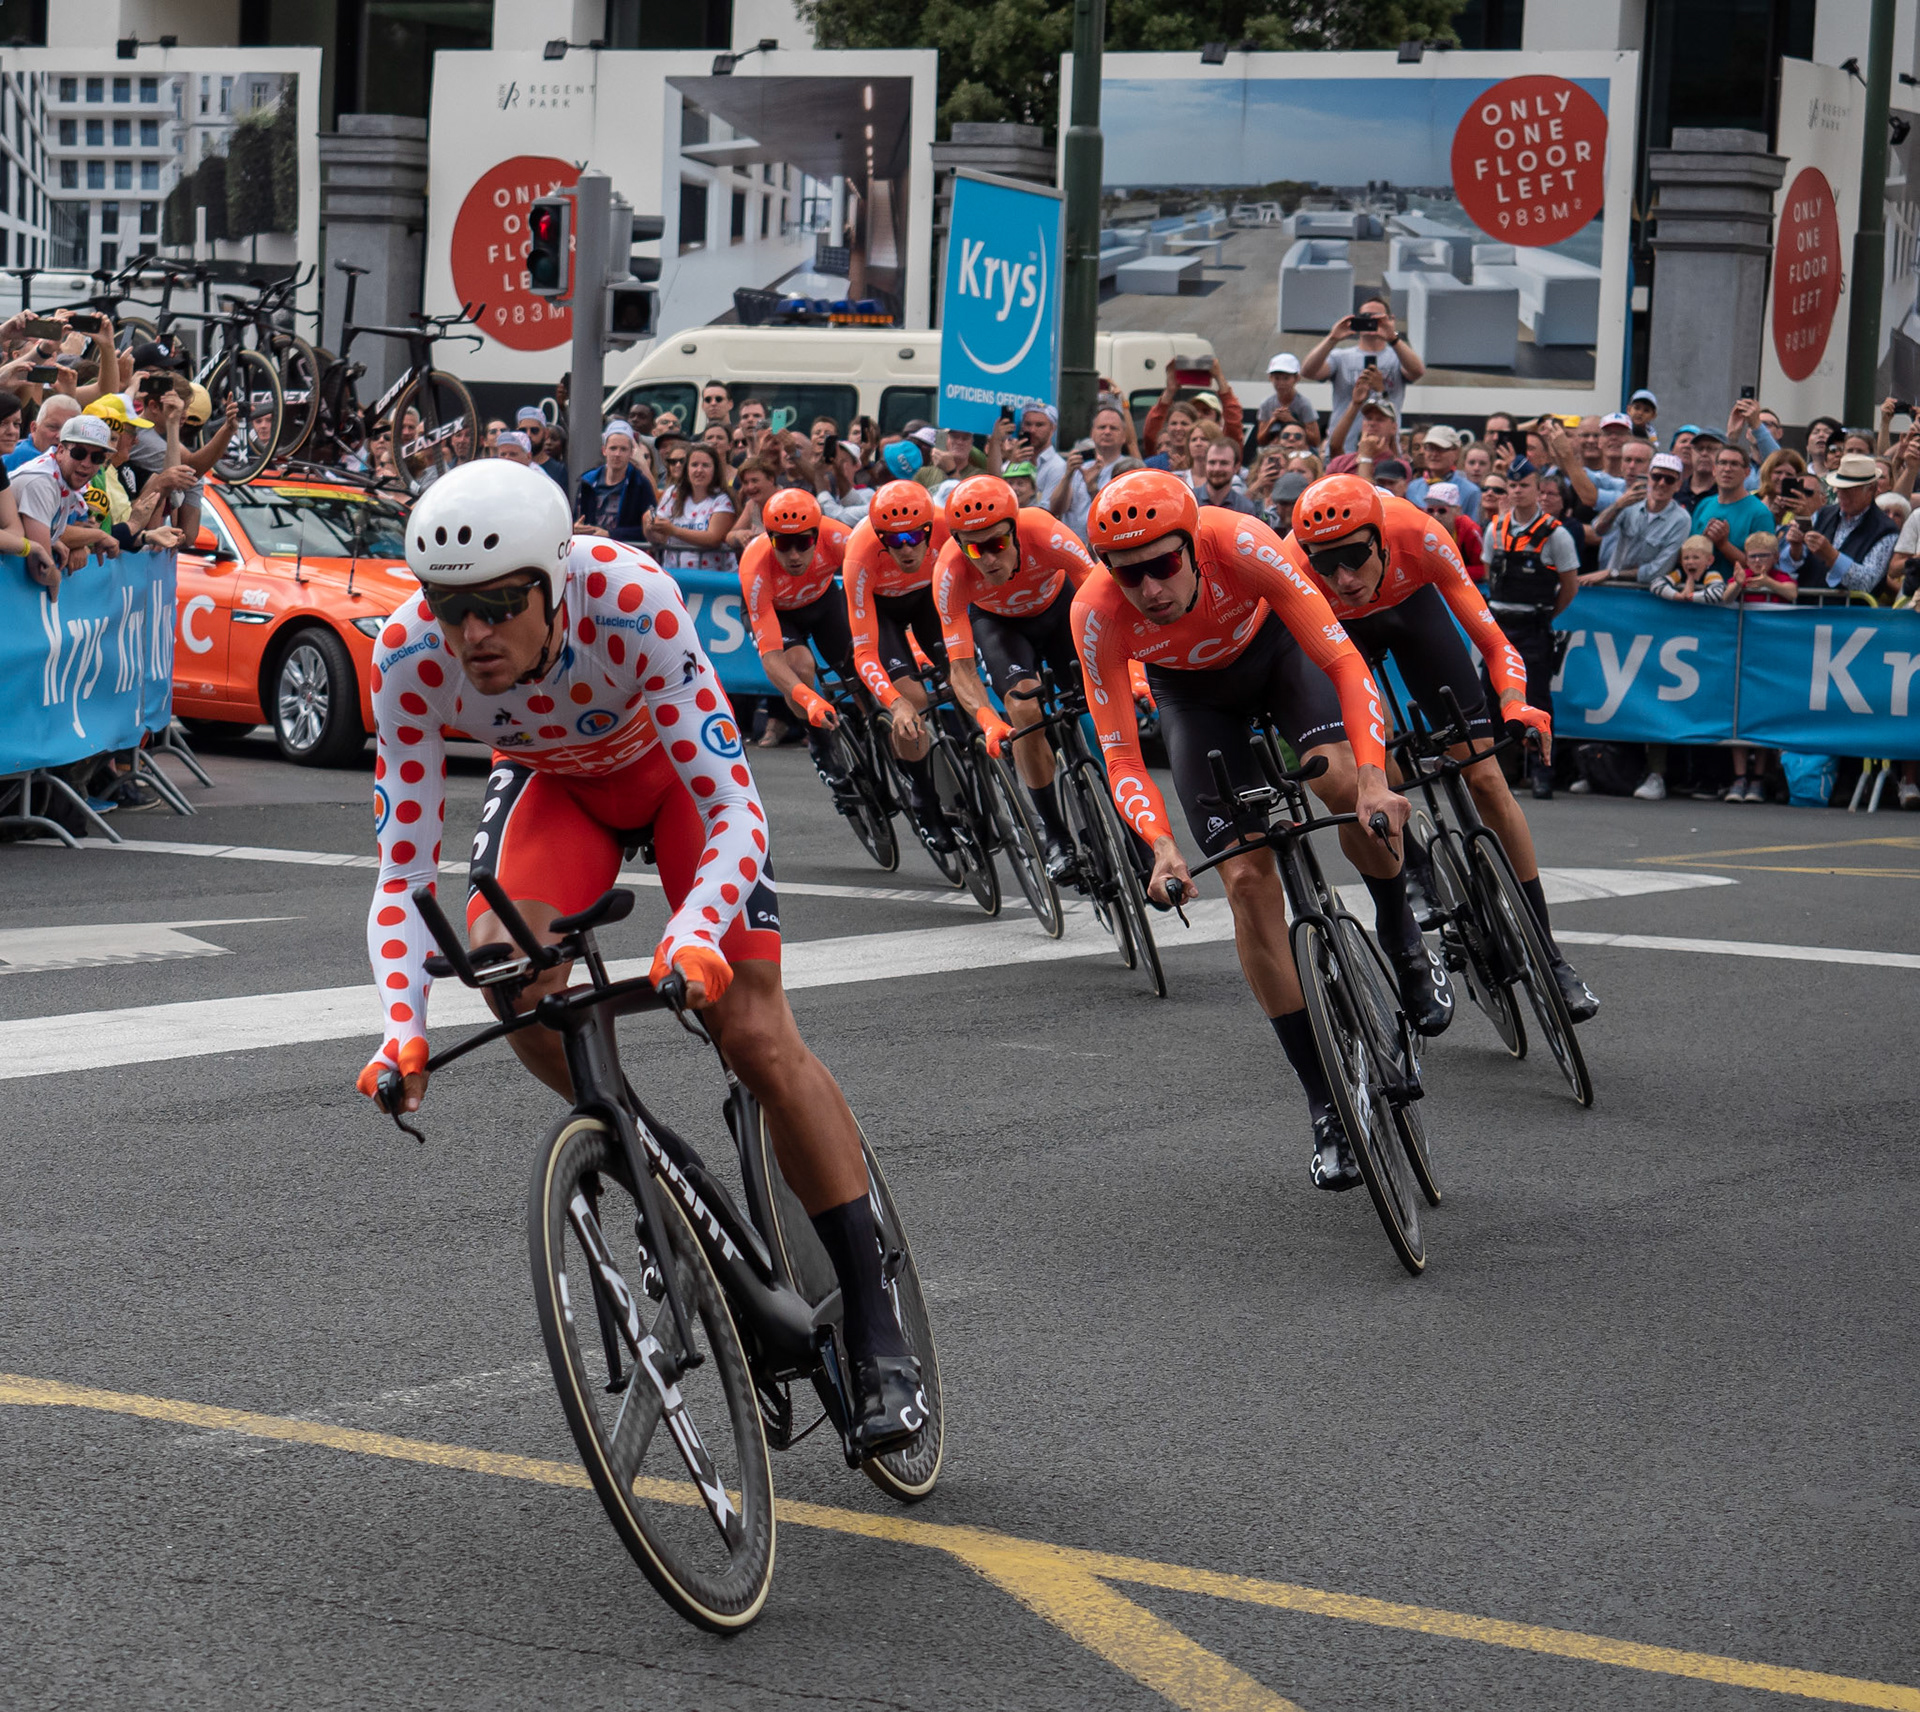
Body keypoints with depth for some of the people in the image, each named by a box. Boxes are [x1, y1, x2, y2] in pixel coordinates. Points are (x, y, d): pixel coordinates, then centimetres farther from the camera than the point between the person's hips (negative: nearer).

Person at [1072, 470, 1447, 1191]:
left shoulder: (1242, 545, -38)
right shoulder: (1096, 613, -33)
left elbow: (1344, 662, -37)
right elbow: (1121, 757, -29)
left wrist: (1373, 778, -50)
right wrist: (1161, 847, -46)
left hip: (1271, 646, -1)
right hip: (1191, 692, 1)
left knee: (1344, 783, -31)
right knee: (1246, 878, -11)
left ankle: (1401, 937, 0)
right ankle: (1326, 1103, -3)